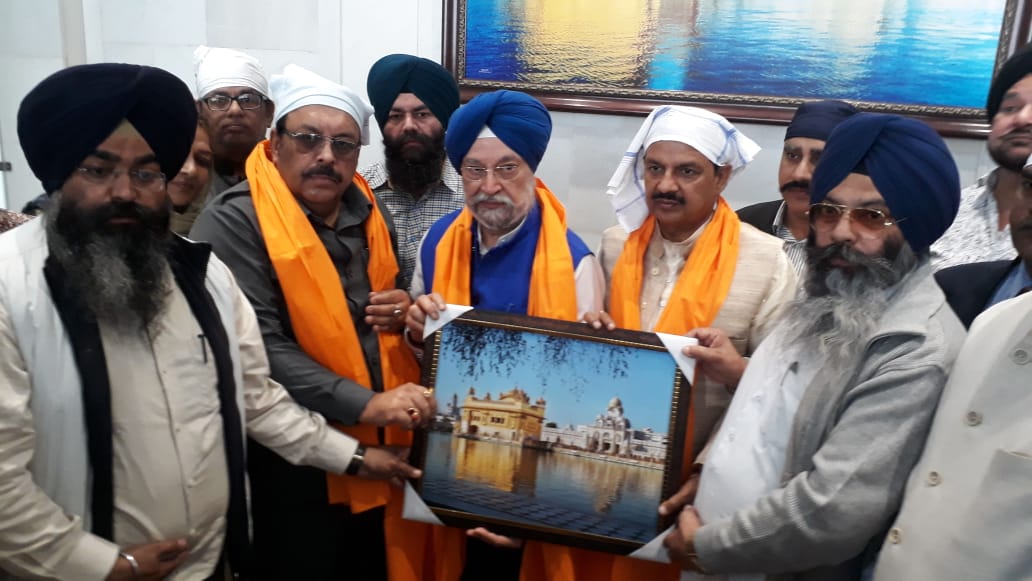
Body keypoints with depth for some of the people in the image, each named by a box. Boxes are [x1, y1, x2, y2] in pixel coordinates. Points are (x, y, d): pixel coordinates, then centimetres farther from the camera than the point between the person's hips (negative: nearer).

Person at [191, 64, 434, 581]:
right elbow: (258, 348, -21)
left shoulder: (369, 215, 8)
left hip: (381, 447, 6)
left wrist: (405, 312, -2)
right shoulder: (234, 223, -12)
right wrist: (364, 405, -23)